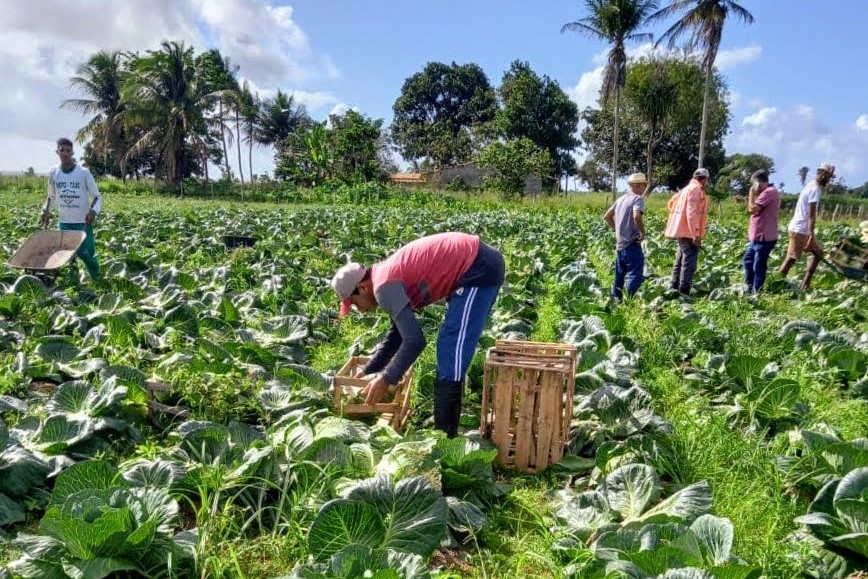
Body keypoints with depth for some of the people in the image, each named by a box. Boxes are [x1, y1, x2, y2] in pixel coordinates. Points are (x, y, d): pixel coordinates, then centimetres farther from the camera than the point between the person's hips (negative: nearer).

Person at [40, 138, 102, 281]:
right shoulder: (53, 172, 0)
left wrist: (93, 210, -24)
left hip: (83, 221, -3)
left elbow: (97, 196, -5)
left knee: (86, 253, -4)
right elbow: (52, 196, 16)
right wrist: (46, 210, 0)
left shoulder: (84, 173, -9)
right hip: (64, 222, 3)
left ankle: (97, 280, 17)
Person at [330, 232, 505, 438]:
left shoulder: (384, 286, -13)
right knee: (451, 350, 18)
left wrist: (386, 380, -8)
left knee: (451, 356, -5)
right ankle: (446, 428, 29)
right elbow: (397, 332, 27)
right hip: (482, 263, 10)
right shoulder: (391, 276, 16)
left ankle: (443, 436, 4)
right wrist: (366, 372, 28)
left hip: (478, 270, -10)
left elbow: (415, 340, -20)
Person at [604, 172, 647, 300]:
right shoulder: (638, 199, -10)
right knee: (635, 276, -7)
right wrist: (642, 232, -15)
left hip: (619, 244, 8)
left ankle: (615, 300, 22)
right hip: (632, 244, -8)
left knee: (619, 276, 16)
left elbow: (606, 216, 18)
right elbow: (636, 216, -29)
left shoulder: (621, 199, 13)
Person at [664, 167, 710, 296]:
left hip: (682, 230, 11)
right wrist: (696, 234, -22)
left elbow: (672, 203, 24)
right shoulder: (696, 189, -12)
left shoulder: (688, 188, 18)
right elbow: (692, 213, -21)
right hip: (689, 232, -11)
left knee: (681, 261, 16)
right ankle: (683, 293, -13)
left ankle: (674, 288, 22)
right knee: (689, 263, -11)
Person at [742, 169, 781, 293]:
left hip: (763, 238, -11)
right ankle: (750, 288, 26)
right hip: (757, 236, 11)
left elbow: (752, 209, -18)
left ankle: (756, 292, 3)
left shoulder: (768, 192, -17)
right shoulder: (768, 192, 17)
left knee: (759, 267, -4)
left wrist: (751, 194, -8)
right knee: (747, 261, 18)